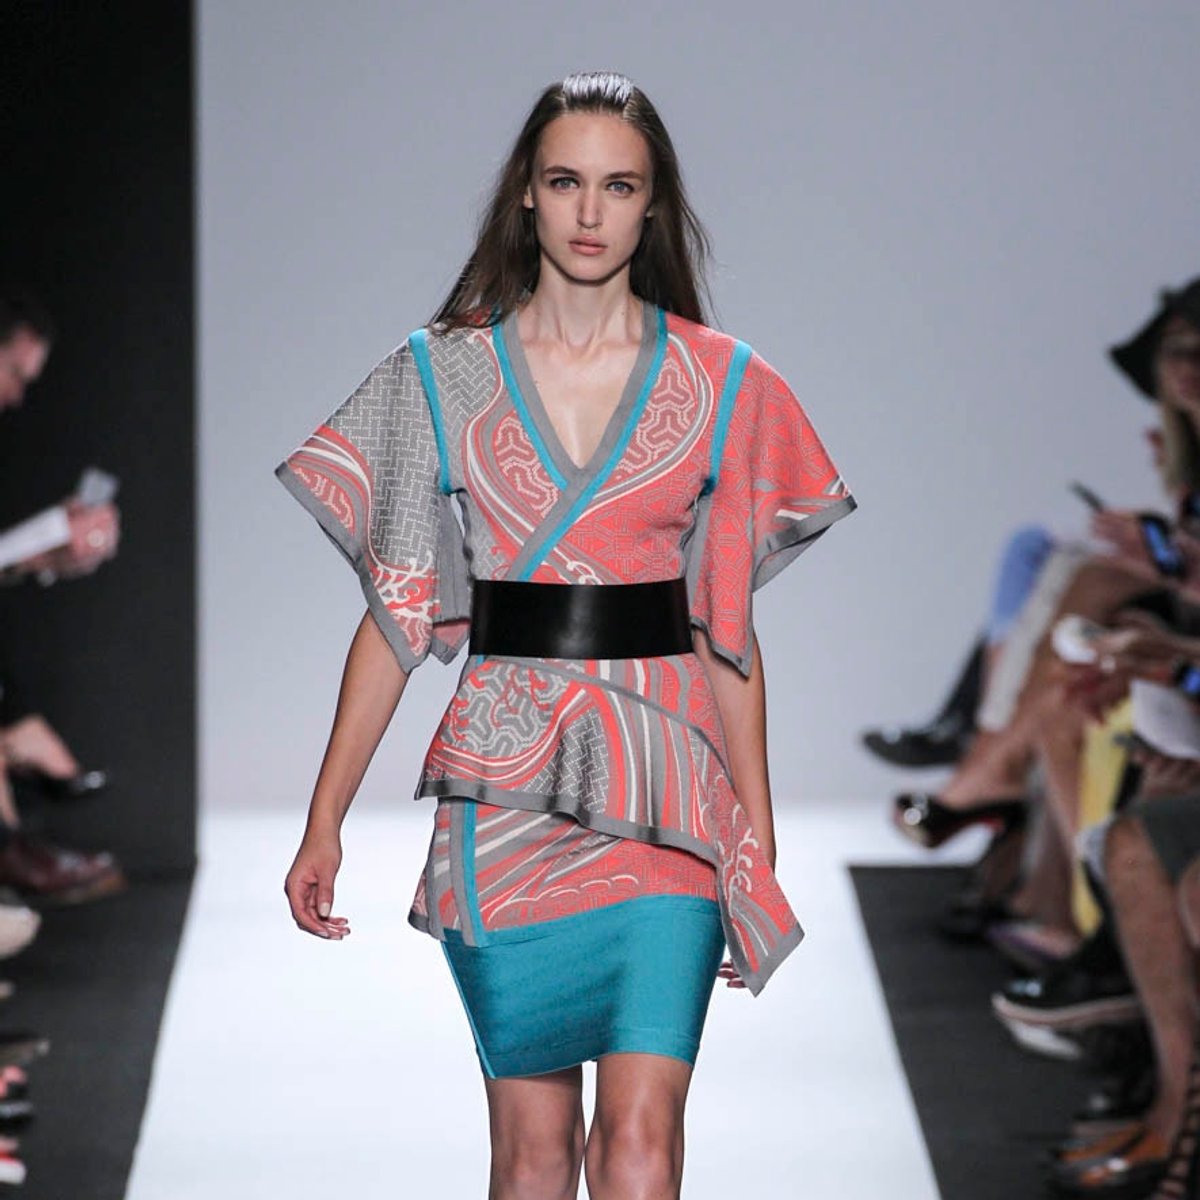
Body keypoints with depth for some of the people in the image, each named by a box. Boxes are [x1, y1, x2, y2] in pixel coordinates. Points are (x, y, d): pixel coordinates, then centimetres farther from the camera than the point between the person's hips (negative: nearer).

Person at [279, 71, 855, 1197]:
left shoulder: (721, 384, 5)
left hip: (661, 800, -1)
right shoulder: (444, 374, 5)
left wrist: (758, 840, 8)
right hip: (503, 792, 1)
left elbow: (727, 634, 9)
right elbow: (395, 614, 7)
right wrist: (324, 822, 4)